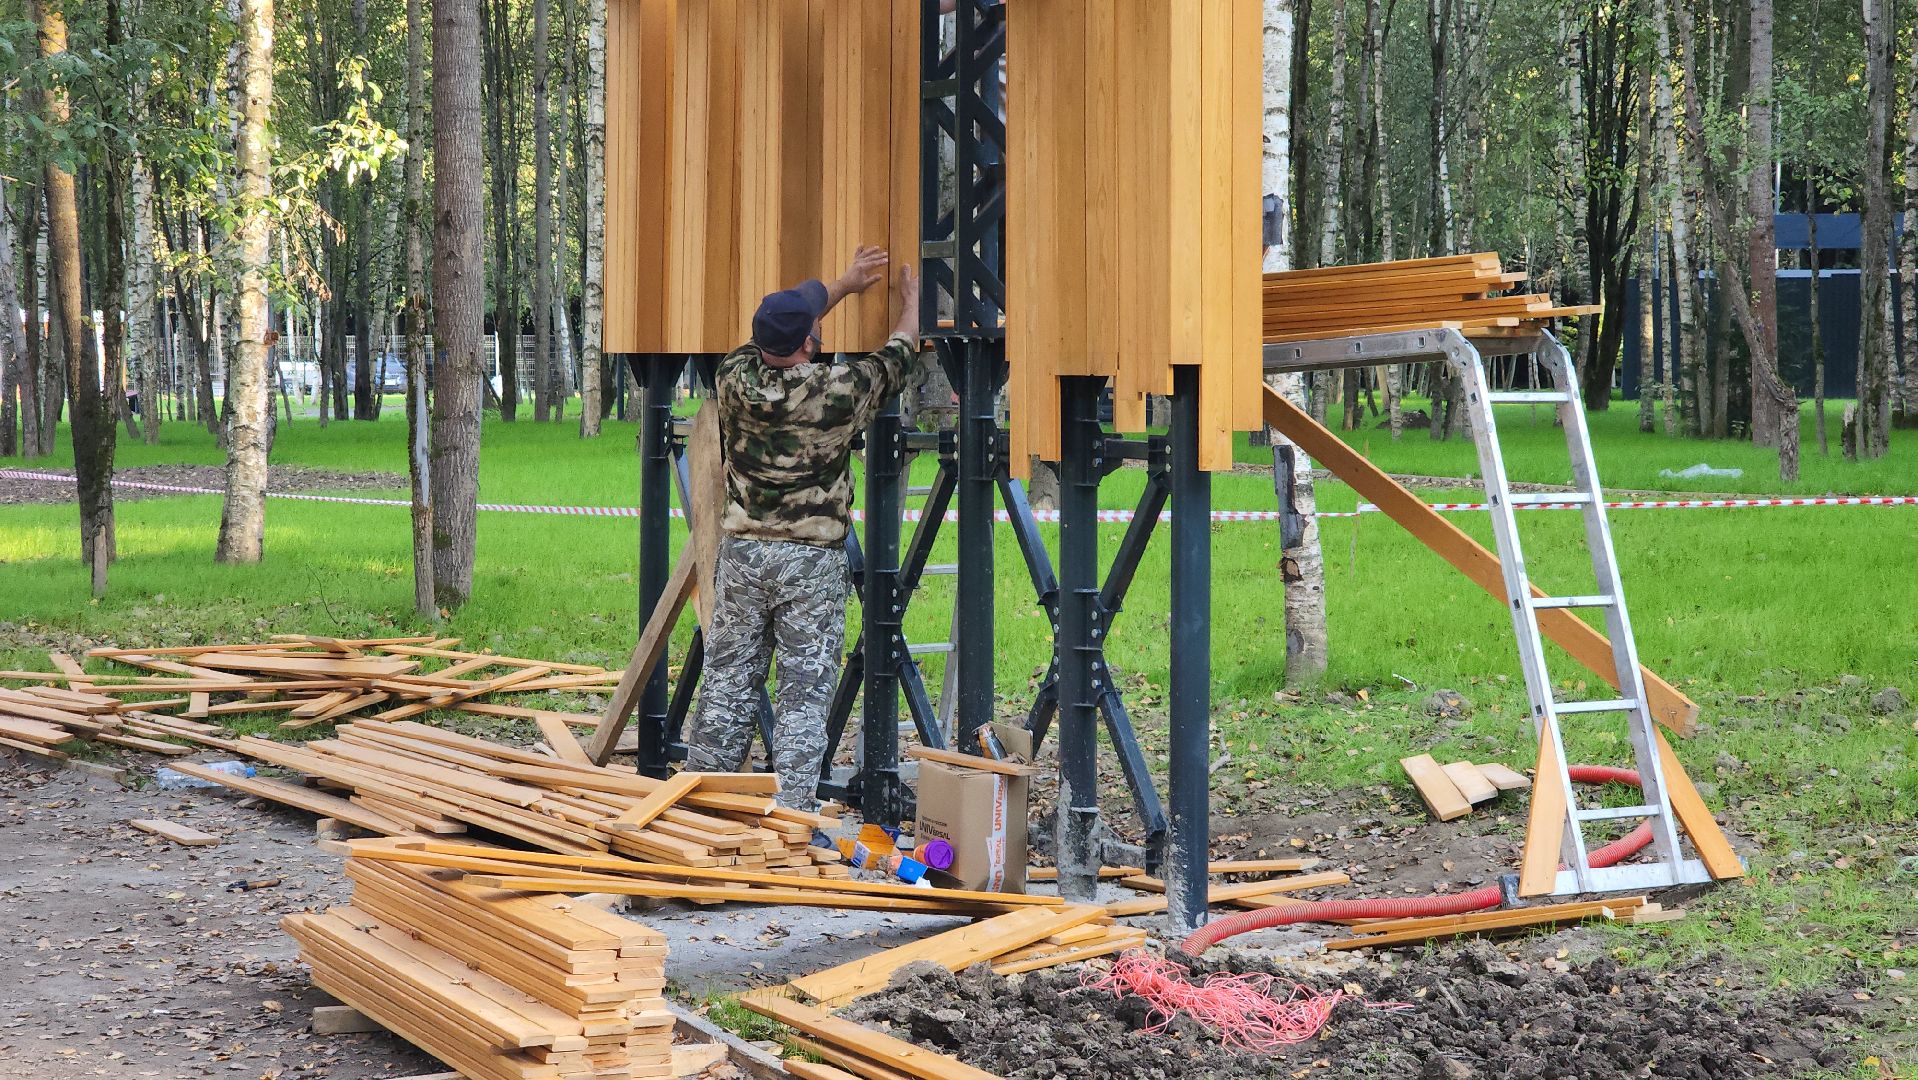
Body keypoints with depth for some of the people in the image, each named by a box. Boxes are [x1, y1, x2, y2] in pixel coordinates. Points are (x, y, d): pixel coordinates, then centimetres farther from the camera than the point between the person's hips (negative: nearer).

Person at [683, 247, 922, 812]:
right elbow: (900, 352, 8)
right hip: (812, 561, -4)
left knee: (728, 681, 9)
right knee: (805, 691, 0)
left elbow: (777, 332, 19)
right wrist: (910, 297, 28)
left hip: (742, 552, 4)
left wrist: (843, 285, 29)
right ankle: (791, 811, 0)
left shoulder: (736, 378, -2)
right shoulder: (839, 390, -11)